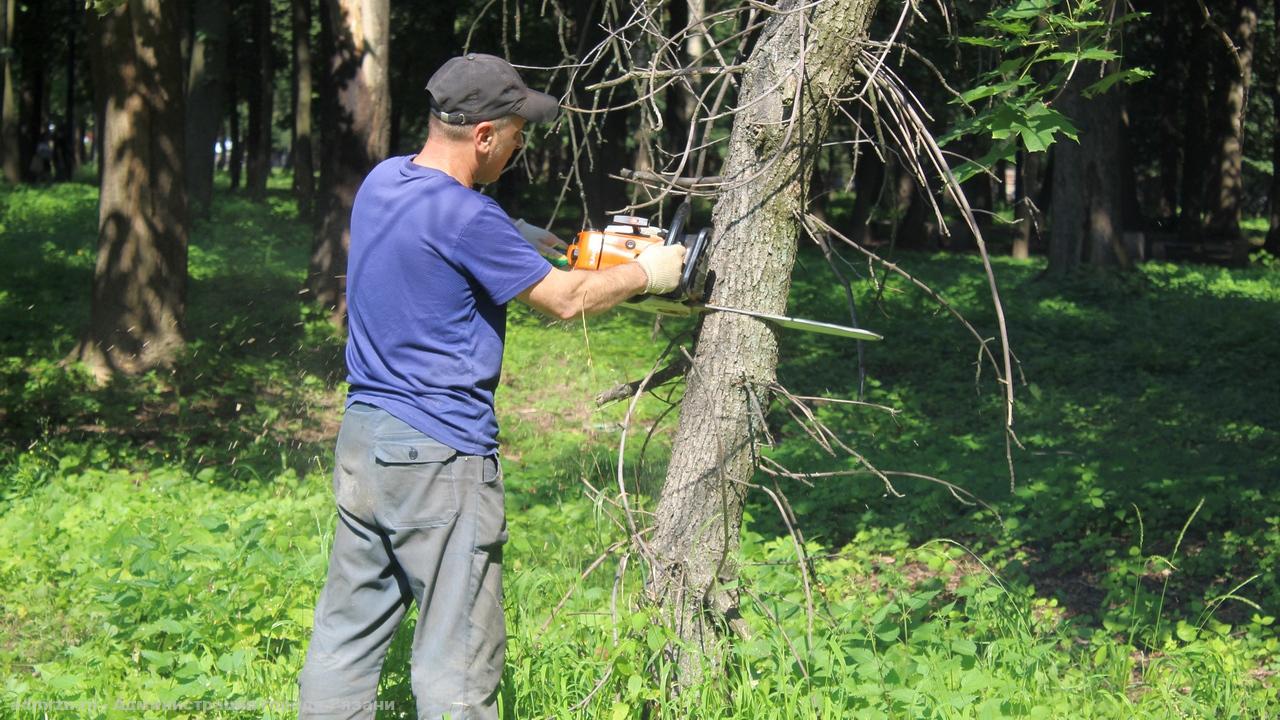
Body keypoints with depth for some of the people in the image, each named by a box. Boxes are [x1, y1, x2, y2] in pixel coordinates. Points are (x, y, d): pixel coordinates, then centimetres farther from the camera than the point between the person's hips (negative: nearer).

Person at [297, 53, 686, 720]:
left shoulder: (383, 181, 6)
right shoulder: (463, 217, -19)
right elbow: (565, 300, -8)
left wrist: (512, 238, 15)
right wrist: (646, 274, 7)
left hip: (361, 439, 9)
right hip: (439, 458, -9)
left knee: (347, 635, 14)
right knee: (457, 664, -1)